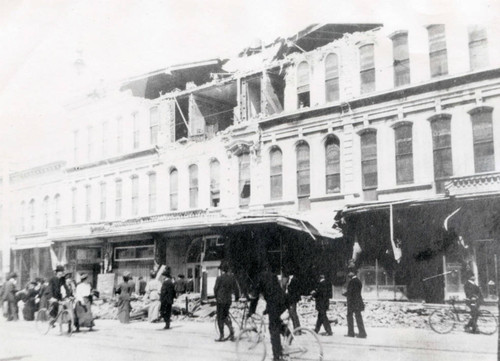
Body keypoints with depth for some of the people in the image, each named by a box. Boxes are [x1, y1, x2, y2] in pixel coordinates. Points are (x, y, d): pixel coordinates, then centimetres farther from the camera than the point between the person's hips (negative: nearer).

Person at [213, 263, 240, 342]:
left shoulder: (219, 278, -13)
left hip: (220, 300, -5)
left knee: (220, 318, 4)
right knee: (225, 315, 20)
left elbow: (215, 288, -5)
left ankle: (221, 336, 6)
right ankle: (231, 328, 0)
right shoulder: (232, 277, 1)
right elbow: (236, 288, 6)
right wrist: (237, 297, 21)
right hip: (229, 300, 5)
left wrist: (216, 297, 13)